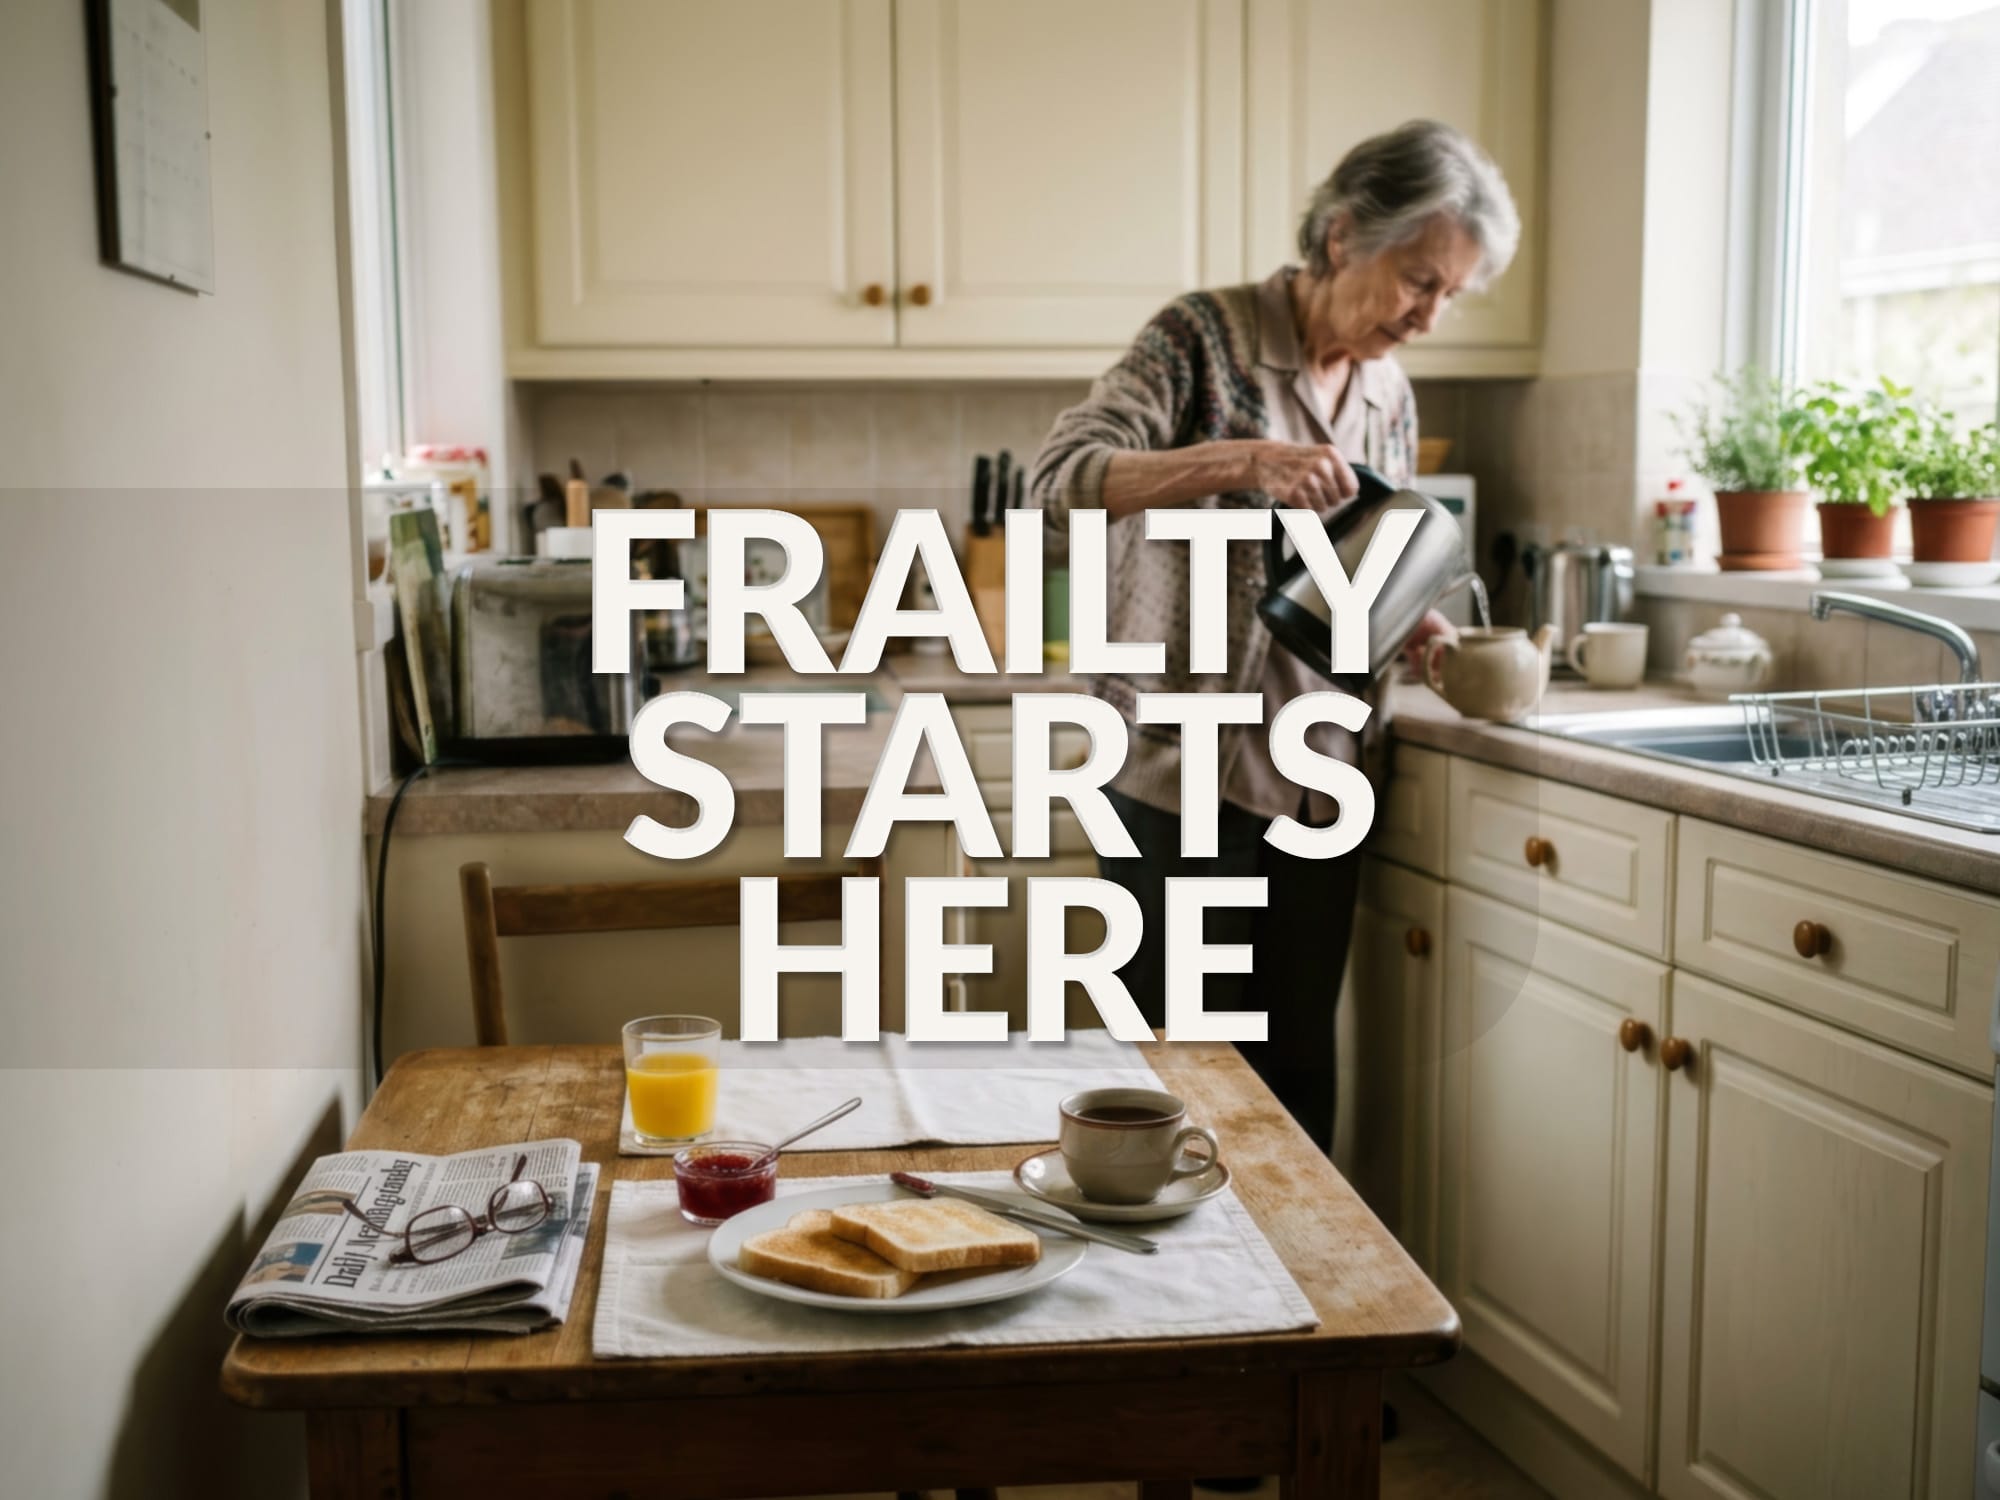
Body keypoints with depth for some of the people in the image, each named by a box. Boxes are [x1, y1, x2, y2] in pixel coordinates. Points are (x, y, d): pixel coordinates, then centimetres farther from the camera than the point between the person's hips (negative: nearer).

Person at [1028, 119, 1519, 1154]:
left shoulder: (1390, 398, 10)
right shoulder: (1207, 339, -8)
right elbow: (1059, 480, -19)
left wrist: (1406, 623, -2)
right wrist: (1241, 459, -31)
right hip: (1186, 769, -6)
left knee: (1299, 1070, 11)